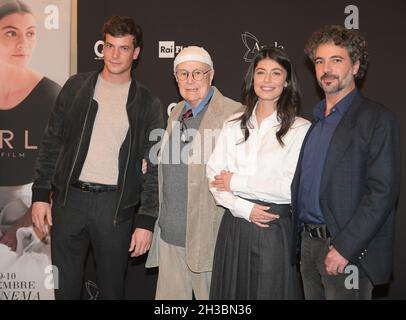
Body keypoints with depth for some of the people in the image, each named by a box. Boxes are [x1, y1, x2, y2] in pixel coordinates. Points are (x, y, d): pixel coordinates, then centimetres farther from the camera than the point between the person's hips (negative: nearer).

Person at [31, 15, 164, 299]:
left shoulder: (148, 104, 1)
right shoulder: (76, 87, 6)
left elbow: (153, 166, -1)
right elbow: (52, 142, 7)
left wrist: (146, 221, -6)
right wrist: (41, 193, 1)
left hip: (116, 205, -1)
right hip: (69, 198, 2)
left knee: (112, 286, 10)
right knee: (64, 285, 11)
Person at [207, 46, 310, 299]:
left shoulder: (300, 129, -6)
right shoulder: (233, 126, 8)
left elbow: (293, 187, -14)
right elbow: (214, 176, 3)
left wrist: (236, 182, -8)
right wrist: (245, 208, -13)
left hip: (274, 229, -4)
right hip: (234, 224, 4)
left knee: (269, 291, 7)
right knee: (231, 291, 13)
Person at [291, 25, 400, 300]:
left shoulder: (377, 119, -9)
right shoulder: (315, 120, 13)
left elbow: (383, 192, -16)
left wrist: (344, 248, -19)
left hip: (348, 252, -6)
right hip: (308, 245, 6)